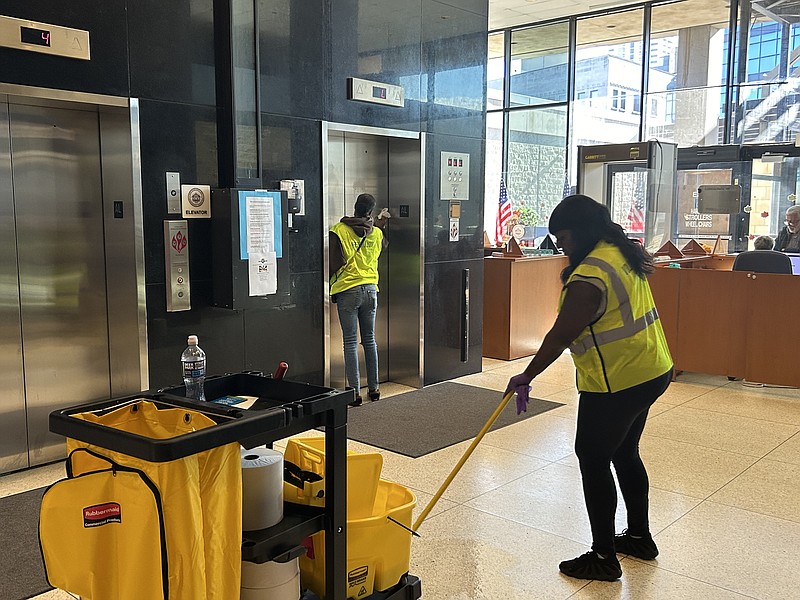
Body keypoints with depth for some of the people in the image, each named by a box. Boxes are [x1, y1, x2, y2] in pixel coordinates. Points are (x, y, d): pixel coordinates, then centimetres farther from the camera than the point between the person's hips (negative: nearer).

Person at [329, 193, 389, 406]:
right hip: (371, 289, 4)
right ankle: (374, 388, 20)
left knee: (351, 342, 0)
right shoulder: (376, 233, 5)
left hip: (348, 290, -4)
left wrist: (327, 281, 5)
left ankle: (355, 391, -1)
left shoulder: (338, 231, -9)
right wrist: (381, 224, 41)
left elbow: (334, 264, -11)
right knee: (369, 340, 14)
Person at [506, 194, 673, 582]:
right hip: (652, 371, 10)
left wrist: (525, 378, -12)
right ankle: (639, 537, 35)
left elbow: (560, 336, -21)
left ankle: (604, 557, 11)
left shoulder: (589, 275, -22)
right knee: (624, 453, 21)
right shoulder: (622, 252, 7)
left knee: (593, 460, 1)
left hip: (617, 383, -10)